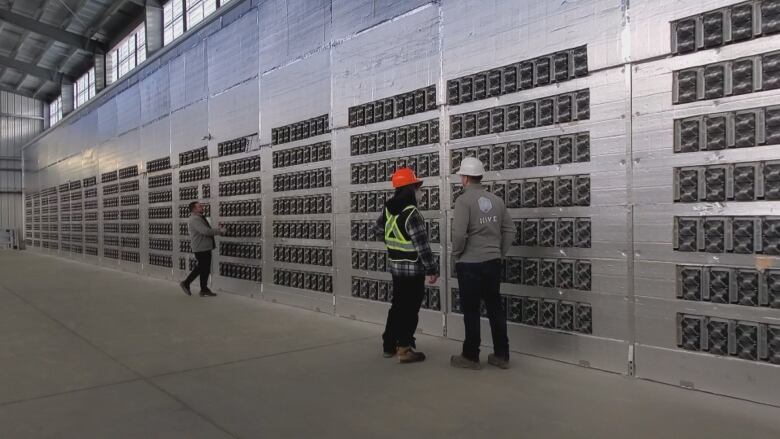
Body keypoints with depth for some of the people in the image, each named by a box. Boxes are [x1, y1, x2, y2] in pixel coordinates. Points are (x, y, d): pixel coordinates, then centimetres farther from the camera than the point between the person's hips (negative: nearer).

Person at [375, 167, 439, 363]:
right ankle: (404, 349, 8)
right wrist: (432, 269, -14)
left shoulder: (388, 210, 2)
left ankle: (389, 344, 28)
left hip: (395, 267, 8)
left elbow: (380, 225, 23)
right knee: (410, 309, 2)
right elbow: (422, 245, -22)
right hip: (413, 270, -8)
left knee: (397, 305, 19)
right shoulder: (412, 214, -22)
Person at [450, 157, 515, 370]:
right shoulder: (496, 200, 7)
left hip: (470, 264, -6)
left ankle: (471, 356, 13)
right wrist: (499, 253, 15)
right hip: (493, 262, 6)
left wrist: (456, 254, -5)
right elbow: (509, 230, 8)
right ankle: (502, 356, 19)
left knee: (471, 311, 4)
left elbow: (459, 233, -20)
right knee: (495, 308, 12)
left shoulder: (464, 200, -12)